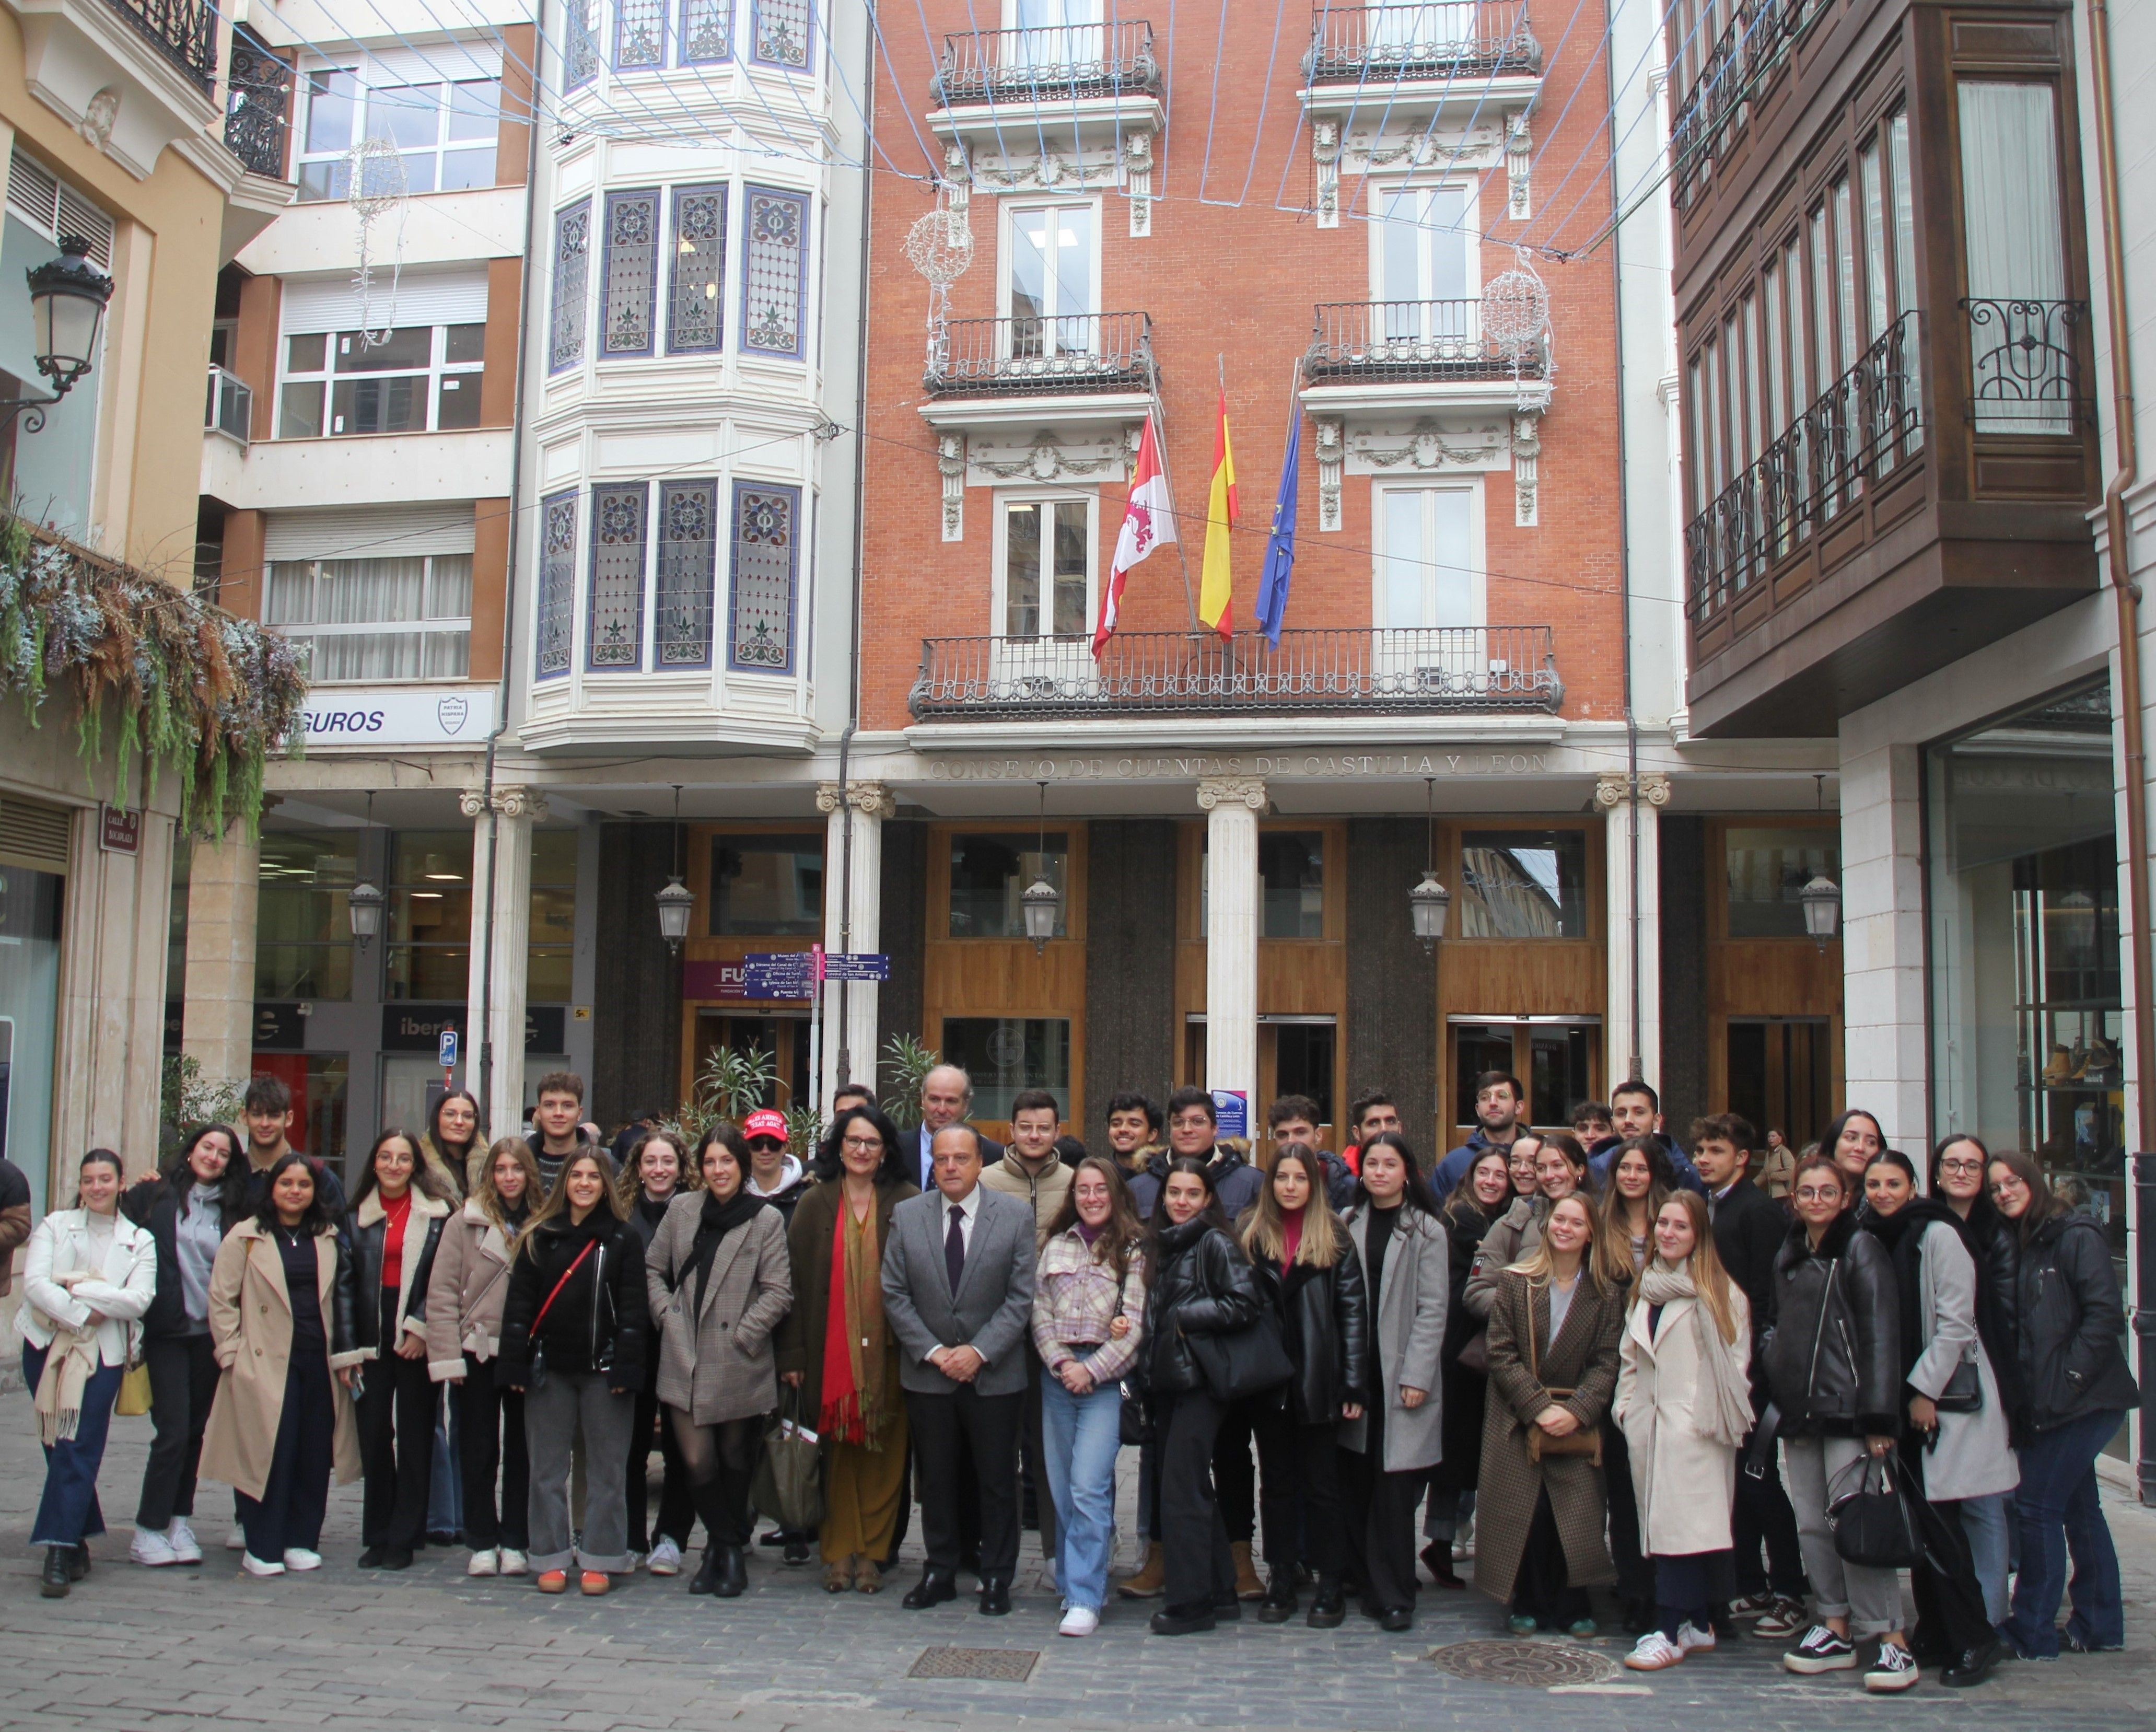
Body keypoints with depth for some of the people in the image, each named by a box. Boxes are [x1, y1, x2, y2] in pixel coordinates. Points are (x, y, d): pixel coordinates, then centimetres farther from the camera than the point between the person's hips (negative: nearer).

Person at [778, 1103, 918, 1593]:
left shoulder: (906, 1204, 1)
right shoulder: (816, 1204, 4)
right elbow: (794, 1277, 2)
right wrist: (793, 1352, -4)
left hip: (887, 1349, -1)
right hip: (831, 1348, 1)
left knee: (883, 1455, 4)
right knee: (837, 1452, 5)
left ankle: (871, 1552, 14)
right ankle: (838, 1552, 14)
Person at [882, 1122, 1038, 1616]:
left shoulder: (1016, 1216, -3)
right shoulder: (906, 1216, 1)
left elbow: (1021, 1297, -5)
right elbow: (894, 1295, 1)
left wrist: (979, 1351, -14)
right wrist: (933, 1352, -9)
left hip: (994, 1374, -1)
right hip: (927, 1374, 2)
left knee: (998, 1481, 6)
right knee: (935, 1479, 10)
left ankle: (997, 1578, 18)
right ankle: (939, 1573, 23)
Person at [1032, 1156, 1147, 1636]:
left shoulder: (1133, 1250, 0)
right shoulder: (1056, 1246, 13)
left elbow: (1135, 1324, -5)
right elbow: (1040, 1312, 9)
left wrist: (1091, 1370, -11)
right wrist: (1060, 1363, -5)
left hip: (1105, 1378, -4)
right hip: (1057, 1375, 4)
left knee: (1089, 1487, -12)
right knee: (1061, 1488, 6)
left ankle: (1084, 1598, -9)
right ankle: (1073, 1583, 19)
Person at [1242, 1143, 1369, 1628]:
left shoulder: (1334, 1236, 0)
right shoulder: (1252, 1233, 7)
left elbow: (1354, 1309, -3)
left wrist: (1353, 1384, -8)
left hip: (1317, 1381, -2)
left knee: (1321, 1483, 5)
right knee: (1277, 1482, 10)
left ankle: (1331, 1585, 13)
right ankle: (1281, 1582, 18)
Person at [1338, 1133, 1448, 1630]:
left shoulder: (1427, 1230, 1)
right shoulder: (1348, 1225, 10)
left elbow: (1433, 1308, -3)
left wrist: (1417, 1375, -11)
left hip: (1400, 1377, -3)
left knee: (1394, 1488, -4)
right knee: (1355, 1486, 4)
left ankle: (1394, 1596, 4)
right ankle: (1365, 1583, 17)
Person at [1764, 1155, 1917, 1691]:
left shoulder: (1861, 1249, -3)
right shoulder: (1787, 1258, 17)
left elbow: (1881, 1334, -9)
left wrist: (1878, 1417, -15)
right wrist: (1774, 1401, 13)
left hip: (1845, 1406, -7)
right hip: (1798, 1409, 7)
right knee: (1812, 1524, 8)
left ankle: (1893, 1641, -6)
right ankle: (1835, 1630, 17)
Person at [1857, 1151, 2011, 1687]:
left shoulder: (1937, 1235, -9)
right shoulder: (1871, 1239, 10)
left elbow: (1955, 1322, -13)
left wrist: (1923, 1391, -13)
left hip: (1946, 1393, -6)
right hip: (1900, 1395, 6)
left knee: (1937, 1520, -8)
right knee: (1918, 1520, 7)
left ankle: (1973, 1640, 2)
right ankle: (1935, 1635, 16)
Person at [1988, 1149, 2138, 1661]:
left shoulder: (2076, 1236, -10)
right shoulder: (2019, 1246, 14)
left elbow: (2104, 1312, -18)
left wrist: (2068, 1378, -18)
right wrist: (2024, 1395, 6)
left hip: (2082, 1401, -8)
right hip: (2046, 1402, 8)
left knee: (2035, 1504, -6)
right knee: (2078, 1506, 14)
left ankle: (2033, 1633, 2)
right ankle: (2099, 1624, 23)